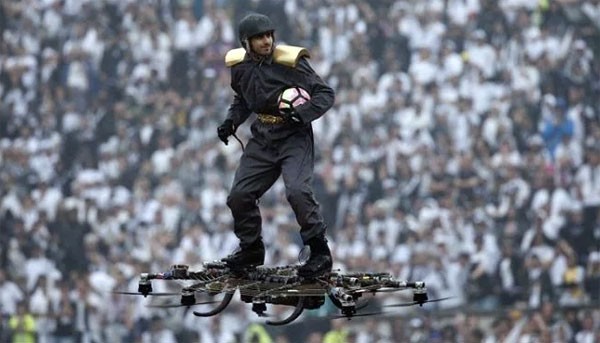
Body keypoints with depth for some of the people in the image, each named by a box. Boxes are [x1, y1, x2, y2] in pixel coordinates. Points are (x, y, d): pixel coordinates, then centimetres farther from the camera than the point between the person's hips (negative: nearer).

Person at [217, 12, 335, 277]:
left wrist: (301, 114, -27)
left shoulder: (290, 62, -16)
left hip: (294, 137, -6)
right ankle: (251, 250, 26)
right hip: (262, 139, 6)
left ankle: (320, 253, -13)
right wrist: (231, 121, 4)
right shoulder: (240, 66, 1)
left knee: (297, 191, -25)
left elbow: (326, 94, -13)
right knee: (239, 196, 4)